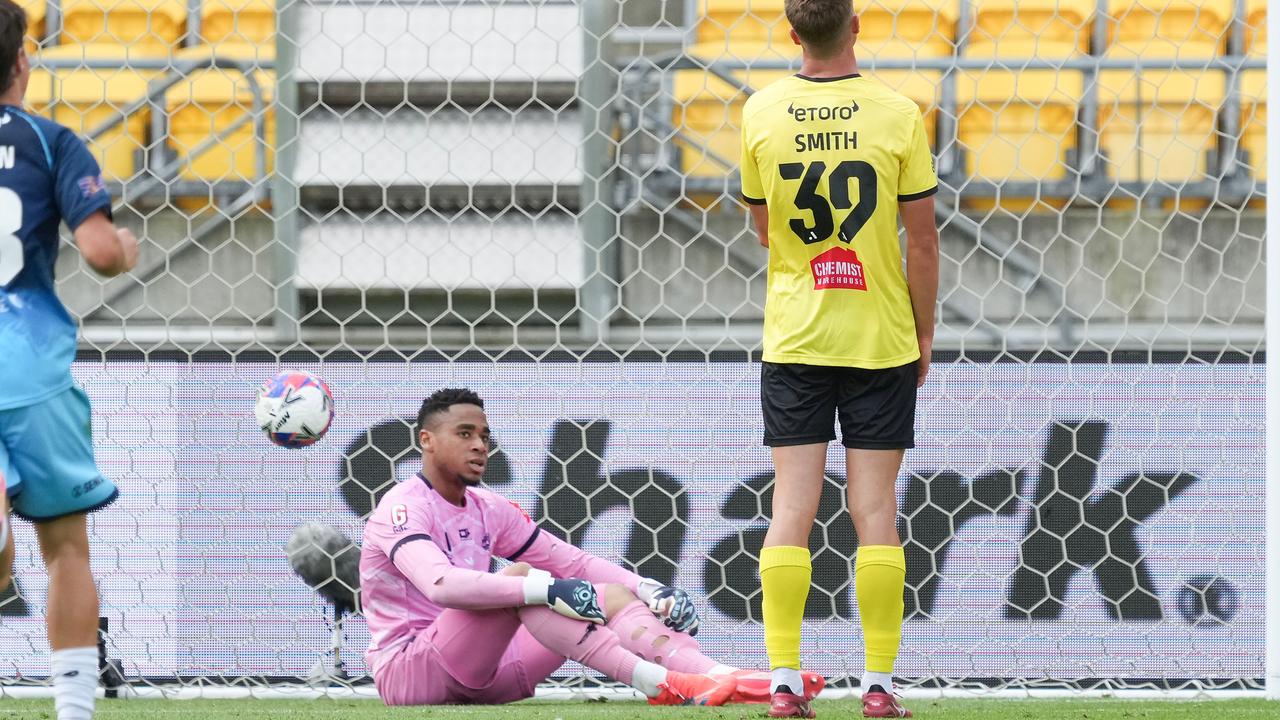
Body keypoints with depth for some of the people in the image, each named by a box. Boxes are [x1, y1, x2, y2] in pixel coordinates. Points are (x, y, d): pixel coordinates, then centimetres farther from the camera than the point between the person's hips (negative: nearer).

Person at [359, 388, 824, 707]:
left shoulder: (488, 510, 16)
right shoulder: (403, 509, -11)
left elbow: (572, 563, 14)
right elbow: (441, 585, -30)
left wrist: (650, 590, -3)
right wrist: (547, 590, -37)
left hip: (486, 677, 8)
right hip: (406, 674, -8)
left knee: (613, 597, -4)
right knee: (518, 579, -30)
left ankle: (719, 680, -30)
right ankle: (660, 684, -42)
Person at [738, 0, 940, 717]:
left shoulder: (762, 113, -3)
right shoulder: (898, 114, -8)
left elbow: (763, 228, 10)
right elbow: (923, 238, -3)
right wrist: (924, 330, 9)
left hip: (794, 337, 1)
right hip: (881, 337, -1)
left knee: (791, 510, 2)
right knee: (876, 513, 2)